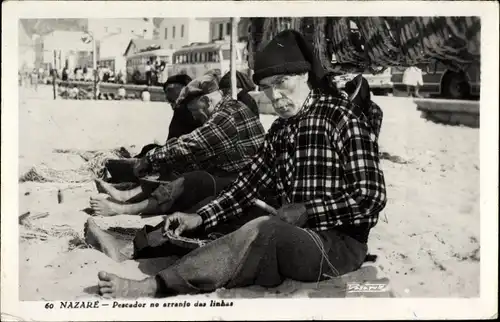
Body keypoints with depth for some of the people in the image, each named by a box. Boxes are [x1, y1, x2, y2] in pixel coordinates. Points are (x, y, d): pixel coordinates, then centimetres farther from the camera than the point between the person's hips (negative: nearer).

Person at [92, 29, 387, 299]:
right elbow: (249, 184, 3)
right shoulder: (281, 129, 12)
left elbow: (371, 197, -16)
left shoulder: (343, 118, -10)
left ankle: (153, 287, -34)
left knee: (261, 231, -33)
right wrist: (200, 219, -10)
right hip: (294, 237, 8)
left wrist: (307, 212, -18)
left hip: (339, 243, -8)